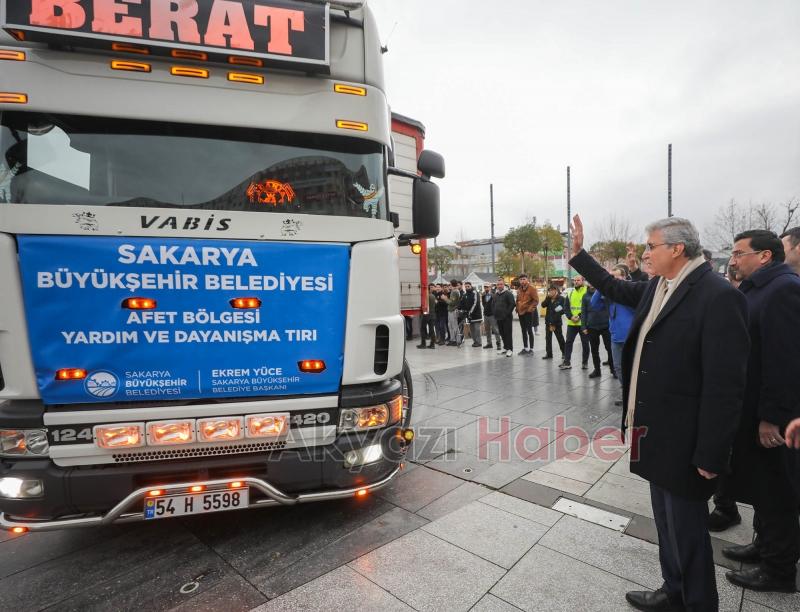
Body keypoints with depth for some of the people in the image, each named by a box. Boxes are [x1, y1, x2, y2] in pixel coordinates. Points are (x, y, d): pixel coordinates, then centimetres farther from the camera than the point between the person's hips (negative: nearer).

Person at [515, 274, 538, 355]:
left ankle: (531, 349, 4)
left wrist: (530, 308, -15)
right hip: (521, 312, 7)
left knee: (529, 331, -3)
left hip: (528, 312, -7)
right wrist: (518, 308, 10)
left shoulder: (531, 288, -9)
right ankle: (525, 348, 21)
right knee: (523, 331, 12)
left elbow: (536, 300, -11)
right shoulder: (519, 289, 11)